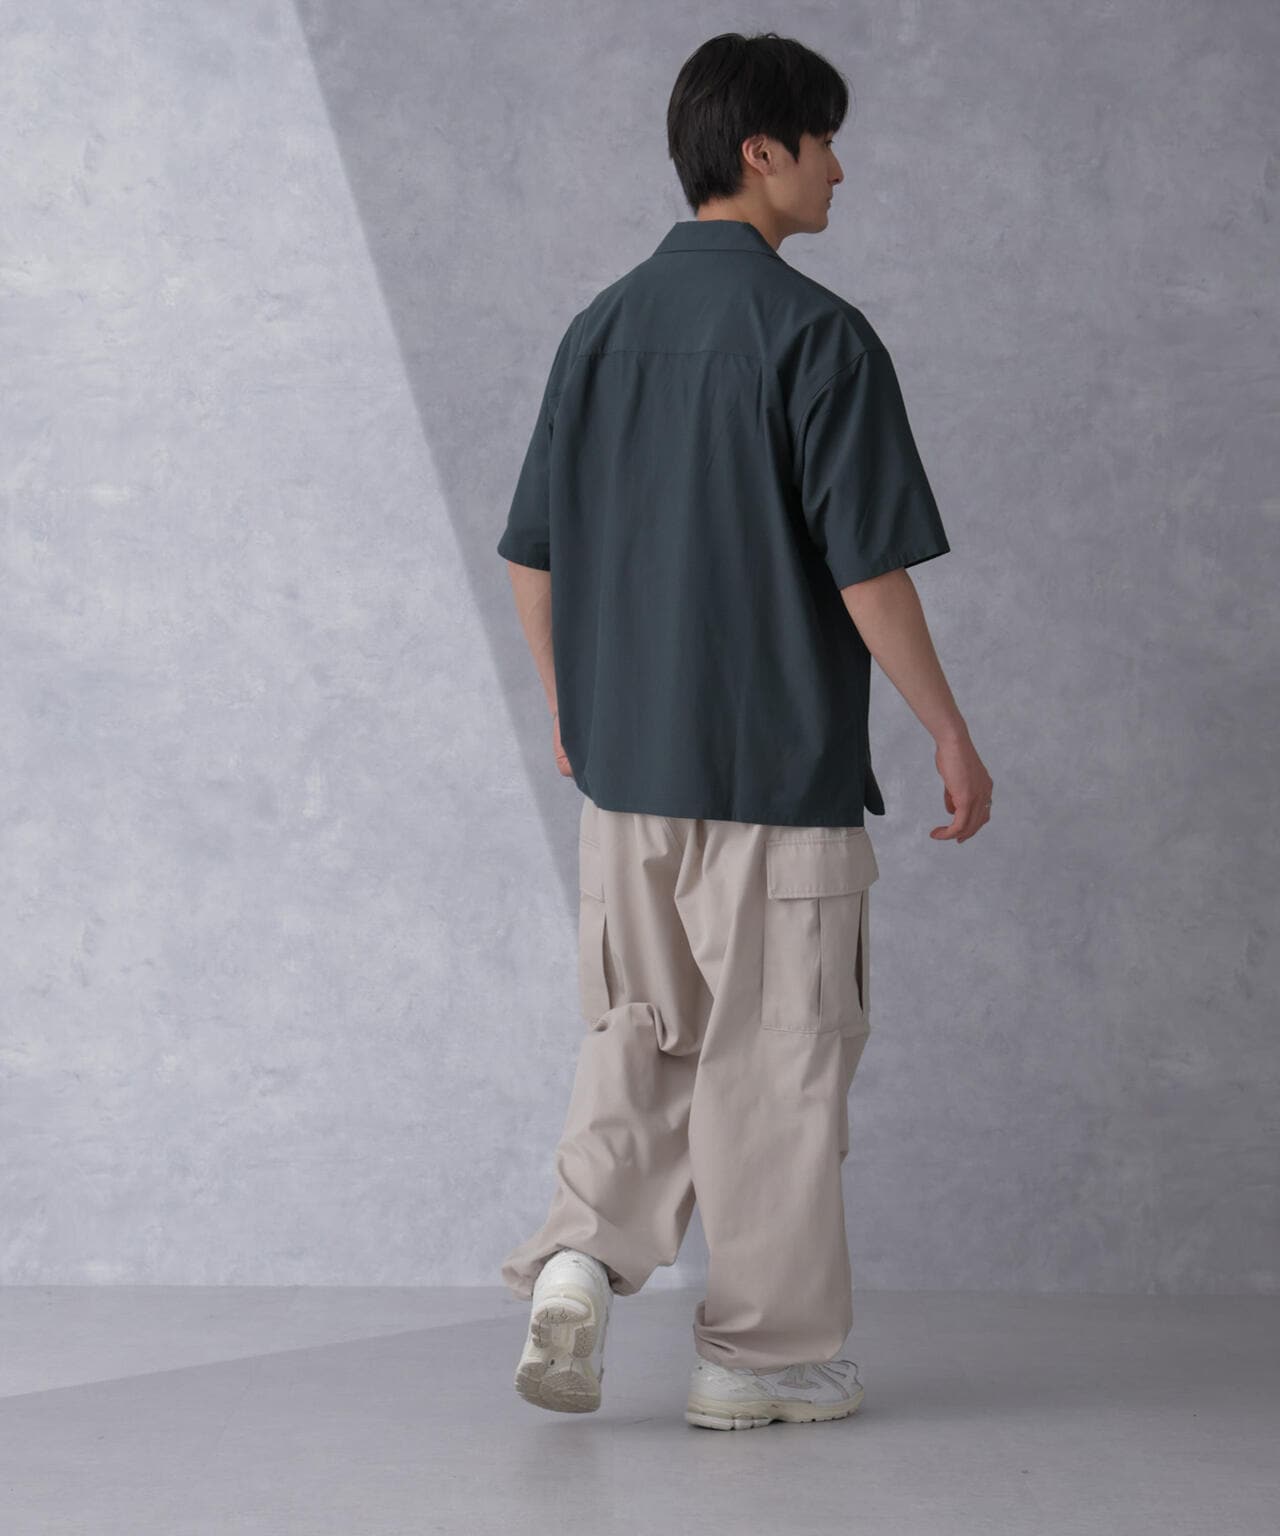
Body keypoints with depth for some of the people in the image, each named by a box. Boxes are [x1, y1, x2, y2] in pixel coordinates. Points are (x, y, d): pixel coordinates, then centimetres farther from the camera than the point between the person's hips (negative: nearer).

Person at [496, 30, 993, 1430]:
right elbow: (869, 570, -14)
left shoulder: (600, 328, 7)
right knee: (774, 1053, 5)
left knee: (637, 1033, 18)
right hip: (780, 761, -5)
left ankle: (585, 1250, -2)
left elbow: (529, 554, 10)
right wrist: (950, 736, -4)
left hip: (624, 758, 6)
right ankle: (762, 1351, 14)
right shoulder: (817, 336, -12)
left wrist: (567, 707, 23)